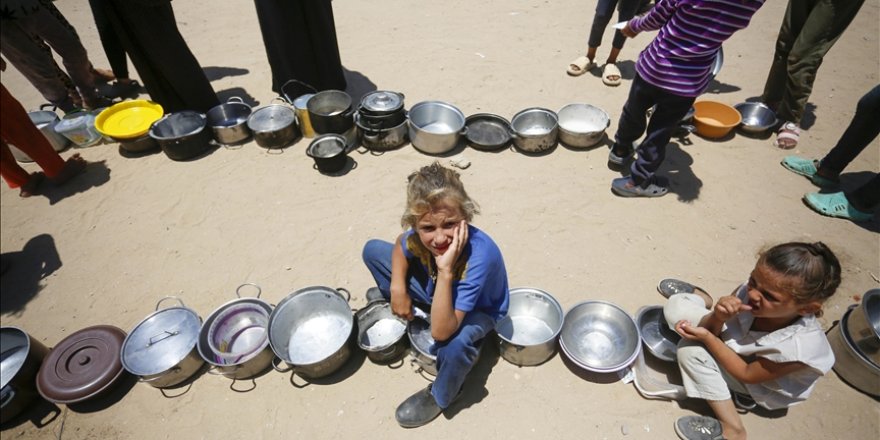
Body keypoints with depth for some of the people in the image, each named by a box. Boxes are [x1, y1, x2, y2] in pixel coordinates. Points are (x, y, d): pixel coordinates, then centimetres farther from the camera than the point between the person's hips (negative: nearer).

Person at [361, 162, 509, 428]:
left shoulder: (479, 256, -43)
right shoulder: (422, 235, -28)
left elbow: (440, 332, -44)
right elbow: (401, 245, 0)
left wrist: (446, 271, -53)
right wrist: (397, 289, -12)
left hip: (478, 309, -4)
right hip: (436, 290, 5)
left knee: (454, 342, -41)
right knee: (373, 250, -3)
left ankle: (441, 395, -3)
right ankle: (396, 304, 25)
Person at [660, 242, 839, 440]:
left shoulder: (798, 346, -39)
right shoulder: (749, 292, -31)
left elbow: (747, 374, -24)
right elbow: (710, 330, -17)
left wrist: (707, 337, -34)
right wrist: (717, 317, -40)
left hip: (761, 386, -4)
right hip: (732, 343, 4)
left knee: (691, 350, -30)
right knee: (676, 305, -7)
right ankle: (698, 298, 31)